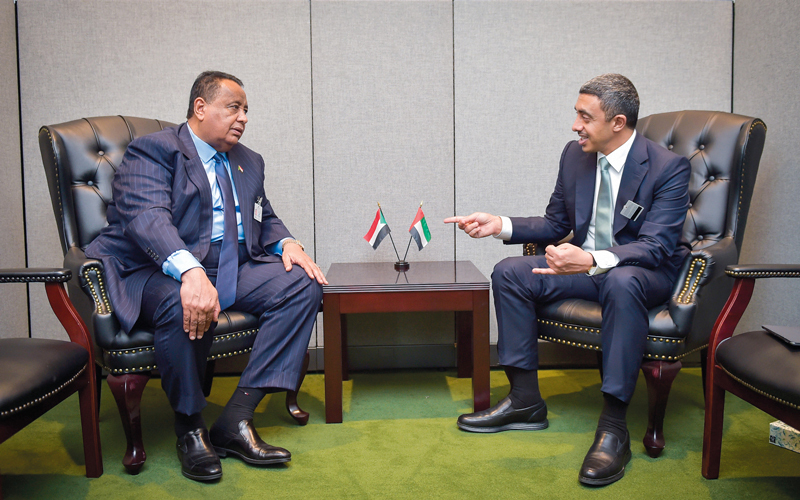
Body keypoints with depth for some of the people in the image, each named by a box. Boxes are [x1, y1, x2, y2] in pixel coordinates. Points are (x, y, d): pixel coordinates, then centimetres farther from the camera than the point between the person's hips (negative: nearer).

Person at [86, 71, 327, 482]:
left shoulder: (249, 162, 21)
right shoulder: (153, 151, -5)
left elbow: (265, 219, 24)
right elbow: (147, 217, -22)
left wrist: (286, 242, -3)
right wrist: (190, 271, -41)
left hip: (232, 270, 7)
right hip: (163, 273, -6)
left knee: (303, 284, -16)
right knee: (184, 304, -40)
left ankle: (236, 419, -19)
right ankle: (189, 428, -14)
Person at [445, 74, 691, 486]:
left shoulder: (668, 167, -17)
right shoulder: (575, 155, 2)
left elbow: (654, 246, -26)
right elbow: (556, 225, 11)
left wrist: (591, 261, -44)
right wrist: (499, 225, -5)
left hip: (646, 270, -6)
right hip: (585, 263, 7)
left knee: (623, 283, -41)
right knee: (509, 273, -11)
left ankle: (613, 426, -33)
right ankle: (525, 401, -3)